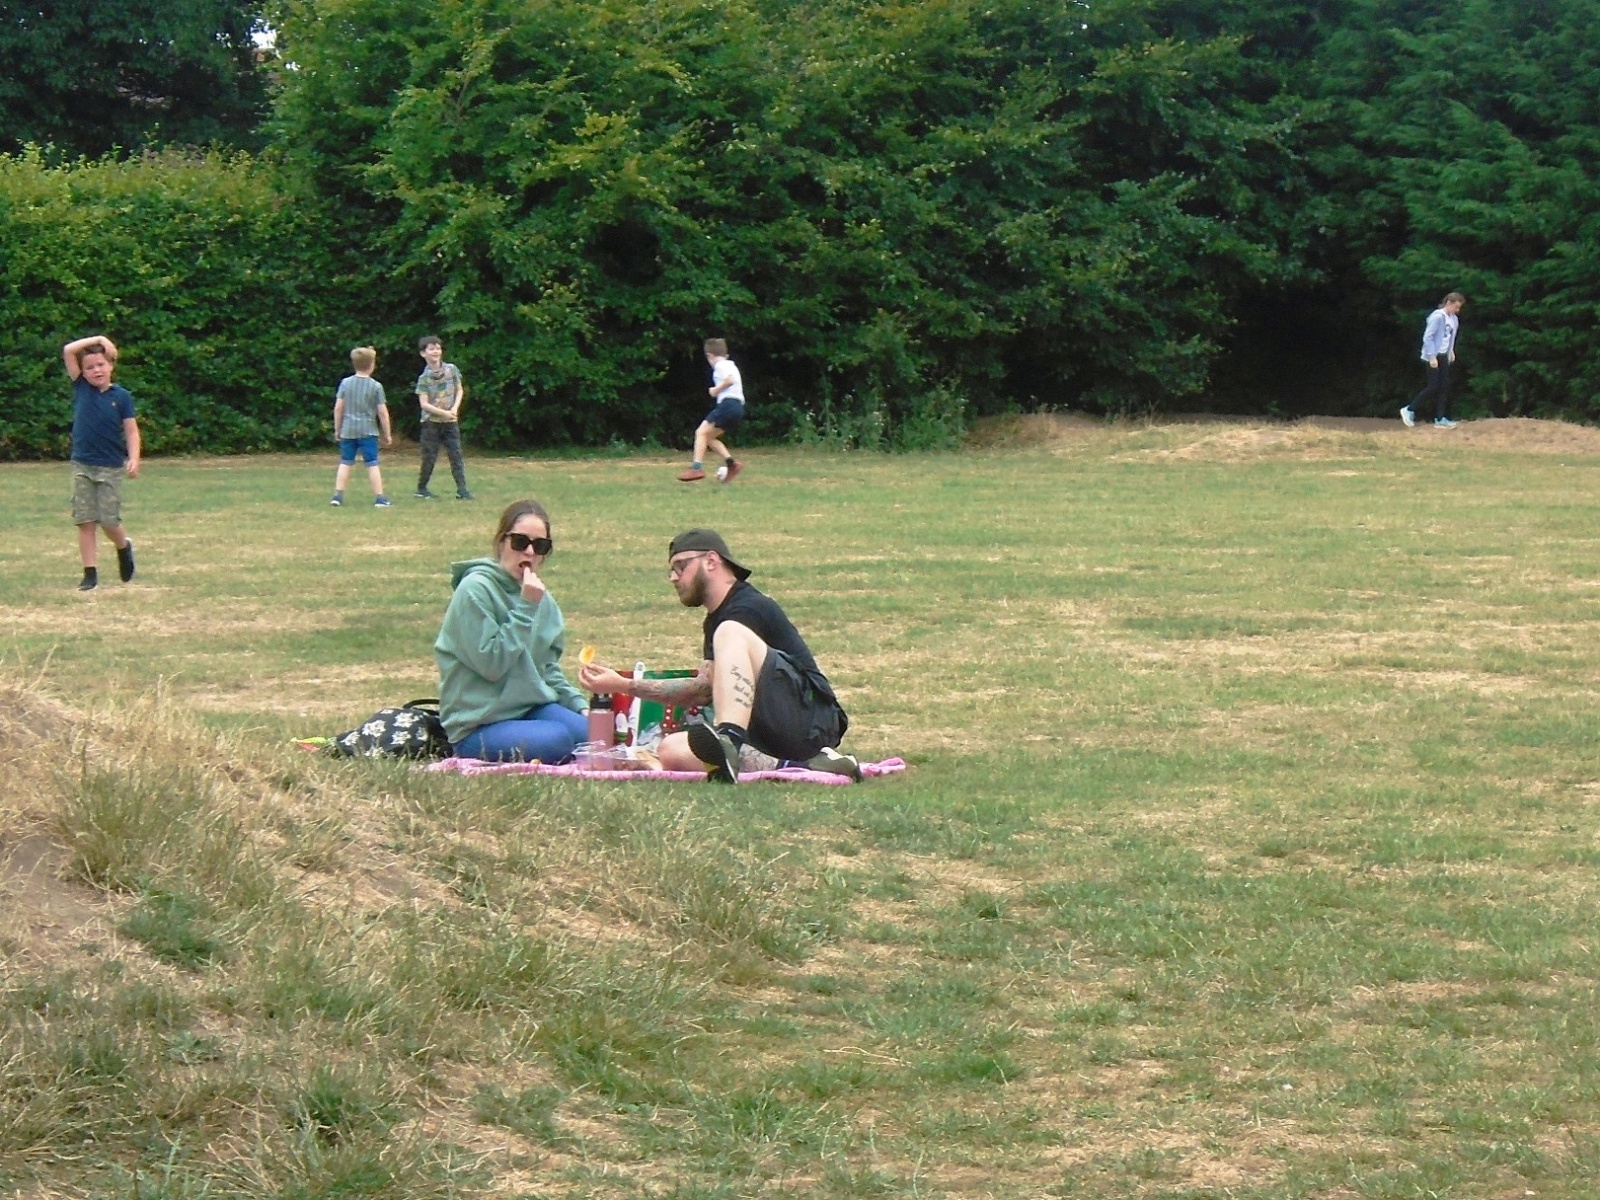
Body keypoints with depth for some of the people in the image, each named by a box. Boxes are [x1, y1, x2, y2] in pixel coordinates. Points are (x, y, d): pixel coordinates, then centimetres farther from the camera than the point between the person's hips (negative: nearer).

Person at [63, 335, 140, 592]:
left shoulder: (121, 396, -2)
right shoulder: (81, 388, 2)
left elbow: (131, 430, -3)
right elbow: (68, 351, -4)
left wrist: (134, 459, -16)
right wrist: (97, 339, -5)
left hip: (111, 467, -2)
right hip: (82, 466, 2)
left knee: (109, 521, -2)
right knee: (85, 522, 0)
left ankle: (124, 547, 30)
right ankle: (90, 574, 4)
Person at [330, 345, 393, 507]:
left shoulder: (345, 383, 0)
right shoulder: (376, 386, -7)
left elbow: (338, 407, 1)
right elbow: (382, 412, -6)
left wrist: (337, 429, 12)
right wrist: (387, 434, 4)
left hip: (348, 430, 2)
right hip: (368, 431, -2)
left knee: (345, 463, 10)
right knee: (372, 464, 1)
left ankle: (338, 495, 7)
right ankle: (379, 497, 0)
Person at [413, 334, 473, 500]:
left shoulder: (451, 369, 1)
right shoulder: (424, 378, -7)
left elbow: (460, 390, 9)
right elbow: (424, 404, -11)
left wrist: (455, 408, -8)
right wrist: (444, 413, -19)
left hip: (451, 422, 2)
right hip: (431, 422, -2)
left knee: (456, 454, -4)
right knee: (429, 457, 1)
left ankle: (462, 489, -7)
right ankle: (421, 489, 15)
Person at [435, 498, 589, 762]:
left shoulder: (542, 598, 12)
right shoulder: (475, 590, -12)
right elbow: (490, 663, -18)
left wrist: (580, 705, 4)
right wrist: (525, 608, -18)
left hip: (532, 708, 7)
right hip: (478, 725, -7)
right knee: (558, 739, -30)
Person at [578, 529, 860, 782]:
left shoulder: (747, 608, -8)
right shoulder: (716, 618, 23)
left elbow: (703, 688, -12)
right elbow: (708, 691, 15)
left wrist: (624, 686, -10)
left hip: (810, 722, -9)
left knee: (730, 633, -25)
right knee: (673, 752, -12)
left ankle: (729, 742, -46)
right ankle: (791, 766, -19)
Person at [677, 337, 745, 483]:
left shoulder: (720, 365, -4)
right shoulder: (730, 365, 26)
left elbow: (730, 380, -19)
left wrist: (716, 390, -8)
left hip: (727, 404, -9)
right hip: (738, 407, 9)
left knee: (701, 433, -8)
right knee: (709, 437, 14)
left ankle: (697, 467, -20)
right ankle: (731, 463, 1)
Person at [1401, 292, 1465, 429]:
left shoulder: (1454, 319, 7)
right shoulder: (1437, 317, -18)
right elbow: (1428, 337, -18)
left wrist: (1451, 351, 8)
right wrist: (1432, 357, -20)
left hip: (1444, 356, 8)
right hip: (1434, 356, -8)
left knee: (1445, 387, 4)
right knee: (1433, 387, -8)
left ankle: (1440, 418, 8)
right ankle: (1410, 410, 3)